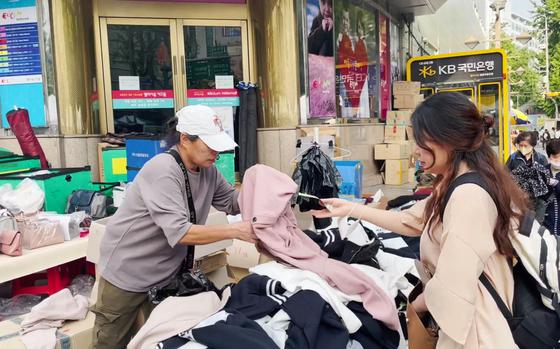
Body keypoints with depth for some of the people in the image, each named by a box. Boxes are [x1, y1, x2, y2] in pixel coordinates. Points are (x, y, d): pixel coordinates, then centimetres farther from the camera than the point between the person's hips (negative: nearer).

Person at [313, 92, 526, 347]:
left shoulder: (468, 196, -28)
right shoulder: (455, 186, 7)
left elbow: (450, 290, -30)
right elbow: (412, 221, 14)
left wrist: (408, 308, -10)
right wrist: (351, 209, 11)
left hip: (474, 325, -10)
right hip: (468, 313, 10)